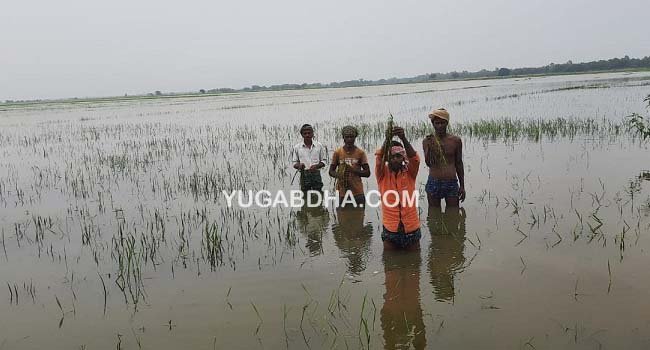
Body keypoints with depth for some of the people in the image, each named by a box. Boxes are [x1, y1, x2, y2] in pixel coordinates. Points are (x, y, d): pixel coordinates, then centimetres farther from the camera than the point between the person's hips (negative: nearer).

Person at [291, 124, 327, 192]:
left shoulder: (319, 146, 5)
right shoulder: (297, 147, 5)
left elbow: (323, 162, 8)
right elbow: (294, 163, 8)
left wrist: (316, 166, -12)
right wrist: (299, 166, -14)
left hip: (316, 174, 0)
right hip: (304, 175, 0)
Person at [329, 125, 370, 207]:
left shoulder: (360, 153, 2)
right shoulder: (338, 152, 4)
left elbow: (367, 173, 3)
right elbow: (331, 171, 9)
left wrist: (354, 170, -14)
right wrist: (337, 175, -14)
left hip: (357, 192, 0)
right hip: (342, 193, 0)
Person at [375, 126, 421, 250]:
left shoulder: (409, 173, 0)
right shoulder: (383, 173, -1)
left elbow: (414, 158, -20)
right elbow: (379, 159, -20)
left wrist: (403, 138, -36)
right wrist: (387, 139, -36)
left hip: (412, 229, 1)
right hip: (390, 230, 0)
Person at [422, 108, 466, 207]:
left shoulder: (456, 140, 4)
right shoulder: (427, 141, 0)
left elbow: (459, 163, 11)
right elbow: (428, 163, -11)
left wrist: (462, 186, 10)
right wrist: (429, 147, -28)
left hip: (452, 184, 1)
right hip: (433, 183, -1)